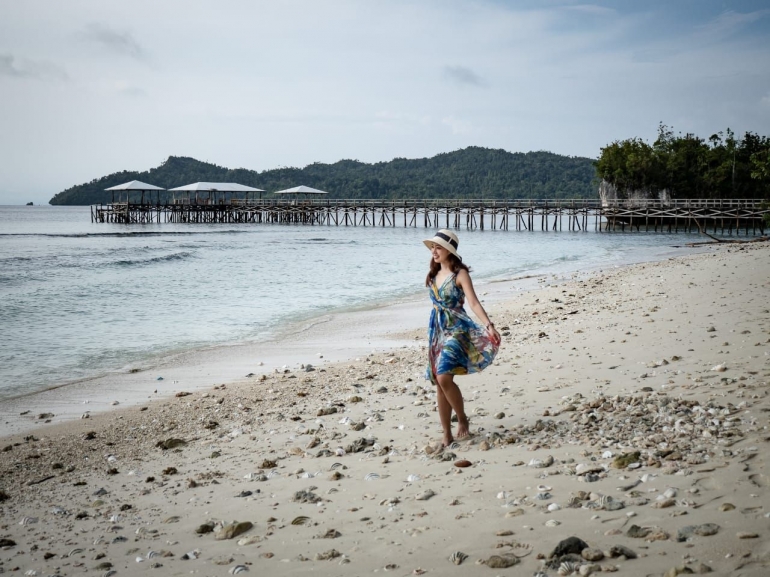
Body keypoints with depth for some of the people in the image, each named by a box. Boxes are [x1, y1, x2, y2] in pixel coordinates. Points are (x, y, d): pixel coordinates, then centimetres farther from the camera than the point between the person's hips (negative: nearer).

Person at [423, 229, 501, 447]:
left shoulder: (460, 274, -9)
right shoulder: (434, 274, 10)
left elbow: (473, 302, -18)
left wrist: (488, 325, -31)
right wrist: (432, 333, 16)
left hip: (456, 330, -7)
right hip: (437, 331, 7)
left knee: (444, 378, -21)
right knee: (439, 383, 5)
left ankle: (462, 418, 2)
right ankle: (447, 435, 12)